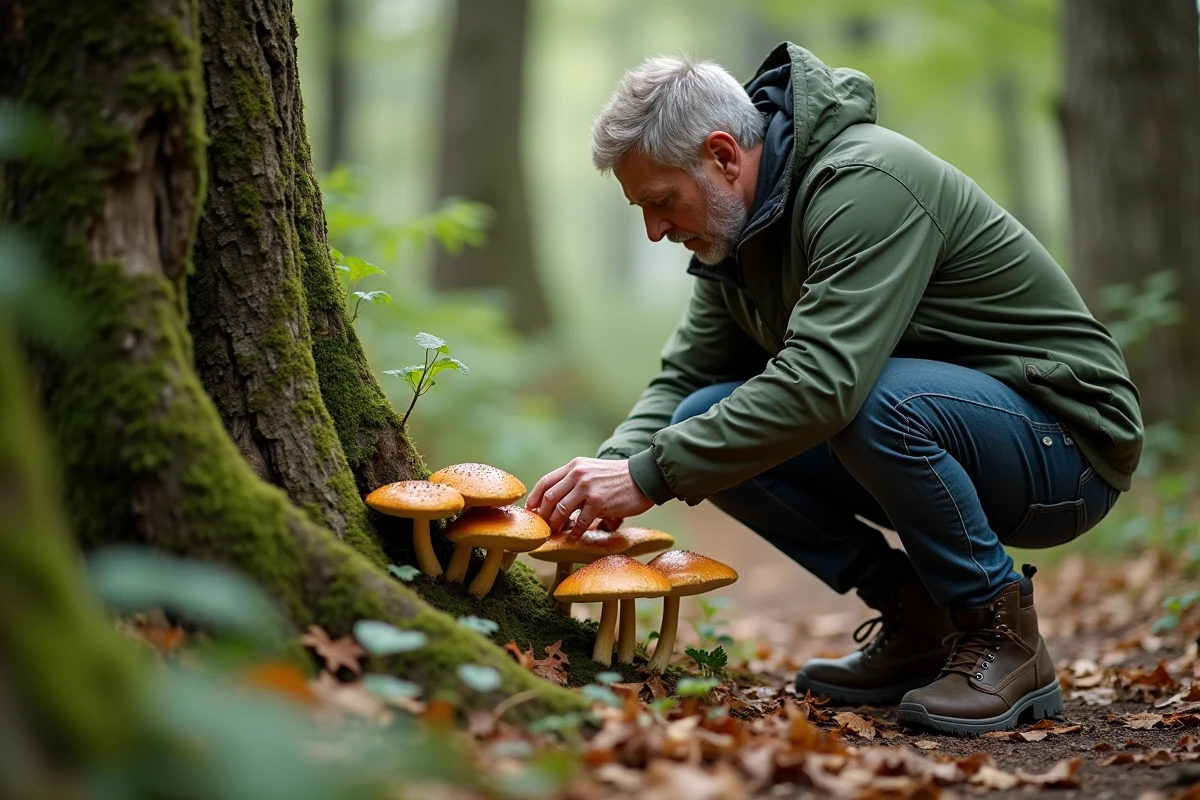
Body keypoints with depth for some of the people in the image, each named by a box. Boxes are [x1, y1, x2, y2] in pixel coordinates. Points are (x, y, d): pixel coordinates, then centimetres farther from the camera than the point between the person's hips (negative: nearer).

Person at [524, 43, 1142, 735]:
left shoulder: (866, 183, -25)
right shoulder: (736, 228, 4)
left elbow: (824, 384, -36)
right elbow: (684, 379, 4)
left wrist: (650, 476, -34)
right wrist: (615, 465, -17)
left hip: (1065, 441, -8)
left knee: (875, 403, -37)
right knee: (708, 422, -8)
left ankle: (1004, 636, -14)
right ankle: (918, 625, 0)